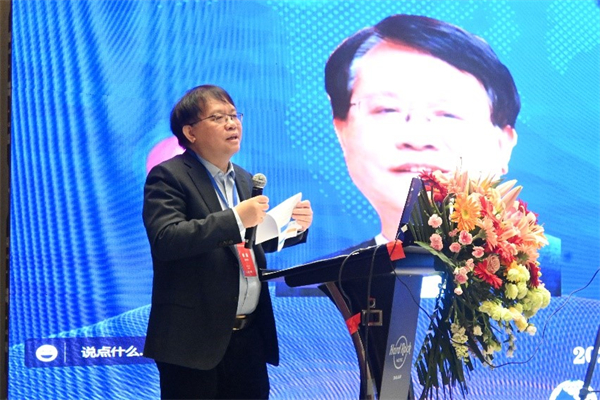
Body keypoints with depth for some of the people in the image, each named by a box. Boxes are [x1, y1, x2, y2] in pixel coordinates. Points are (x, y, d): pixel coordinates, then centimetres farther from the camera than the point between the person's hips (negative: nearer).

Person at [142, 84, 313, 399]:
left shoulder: (244, 180, 17)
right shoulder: (168, 177, -7)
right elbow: (165, 239, -21)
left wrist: (295, 227, 5)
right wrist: (235, 219, -27)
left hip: (249, 334, 7)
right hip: (194, 338, -7)